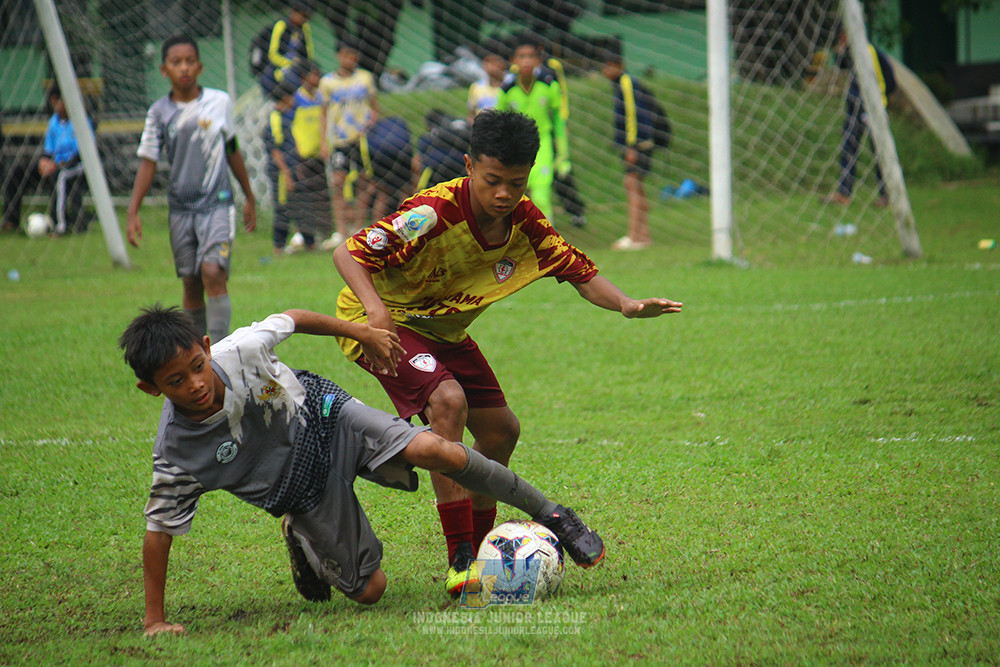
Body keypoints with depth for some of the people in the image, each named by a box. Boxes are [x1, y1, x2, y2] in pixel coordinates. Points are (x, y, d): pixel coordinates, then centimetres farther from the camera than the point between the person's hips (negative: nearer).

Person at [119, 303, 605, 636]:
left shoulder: (237, 352, -26)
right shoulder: (174, 453, -27)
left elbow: (290, 319, -5)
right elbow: (159, 529, -16)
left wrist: (360, 333, 2)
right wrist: (155, 620, -14)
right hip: (306, 492, 0)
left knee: (433, 451, -25)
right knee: (369, 590, -1)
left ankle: (546, 513, -6)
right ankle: (302, 543, 31)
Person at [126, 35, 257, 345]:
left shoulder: (219, 102, 1)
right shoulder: (159, 112, 0)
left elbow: (232, 151, 14)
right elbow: (147, 163, 3)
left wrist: (249, 197, 21)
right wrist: (133, 212, -5)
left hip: (217, 203, -2)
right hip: (180, 208, 2)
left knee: (213, 273, -18)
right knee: (191, 285, 6)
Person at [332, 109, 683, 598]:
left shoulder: (525, 222, -12)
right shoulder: (434, 213, -31)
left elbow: (580, 273, -8)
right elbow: (348, 254, -32)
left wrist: (626, 304, -28)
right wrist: (376, 309, -50)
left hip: (444, 329, 8)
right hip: (383, 322, -8)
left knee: (500, 429, 7)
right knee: (447, 400, -30)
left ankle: (478, 546, 29)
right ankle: (459, 561, -28)